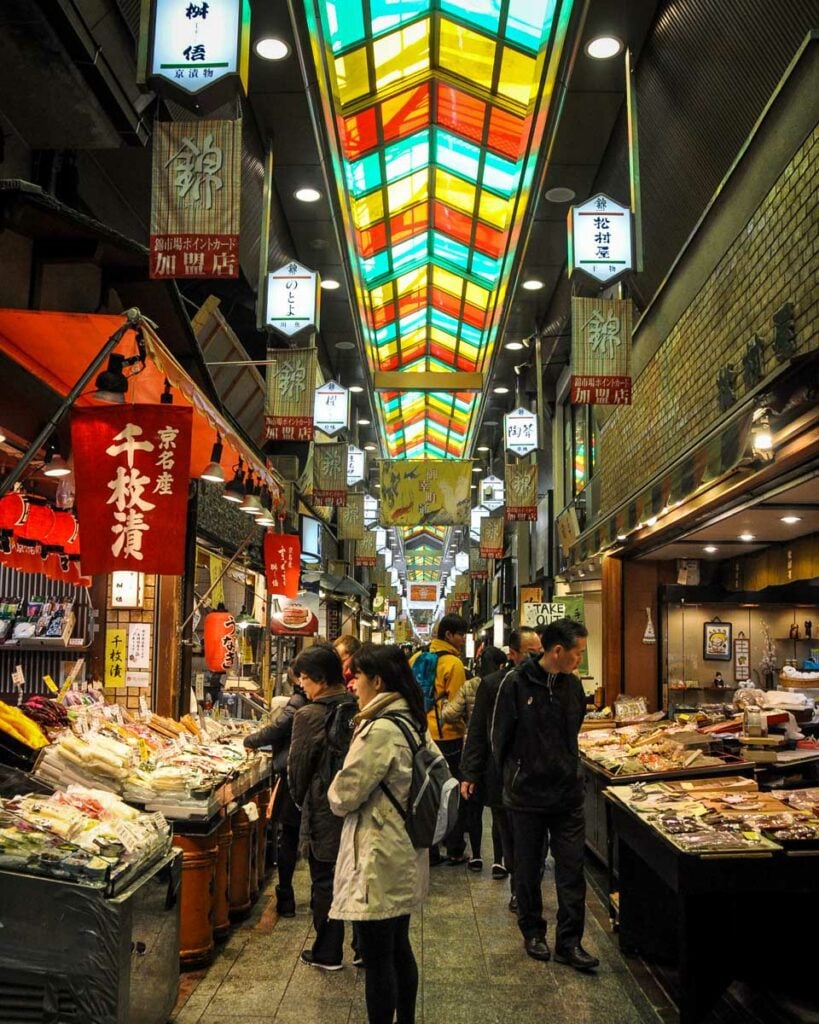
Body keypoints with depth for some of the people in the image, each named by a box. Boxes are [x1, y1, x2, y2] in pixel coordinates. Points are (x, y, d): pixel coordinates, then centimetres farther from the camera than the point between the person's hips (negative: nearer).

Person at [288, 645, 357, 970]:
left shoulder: (310, 716, -17)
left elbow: (297, 766, -8)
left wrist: (300, 800, 9)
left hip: (324, 811, -5)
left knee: (324, 882, 9)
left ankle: (327, 953, 20)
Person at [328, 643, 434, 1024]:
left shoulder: (380, 730, -22)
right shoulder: (414, 723, 5)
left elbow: (343, 796, -18)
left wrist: (336, 793, 4)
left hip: (379, 857, -9)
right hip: (405, 855, 9)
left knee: (377, 959, 3)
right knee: (399, 948, 21)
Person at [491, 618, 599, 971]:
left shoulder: (572, 685, 2)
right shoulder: (516, 684, -14)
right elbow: (500, 738, -6)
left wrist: (569, 770, 12)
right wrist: (513, 777, 0)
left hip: (567, 793, 4)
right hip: (527, 795, -3)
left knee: (572, 869, 4)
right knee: (528, 869, 12)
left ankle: (569, 942, 15)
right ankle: (533, 932, 30)